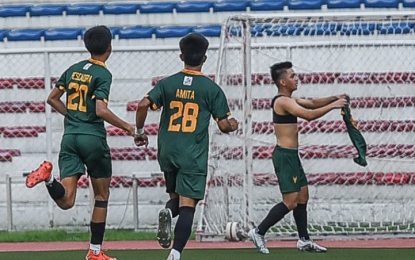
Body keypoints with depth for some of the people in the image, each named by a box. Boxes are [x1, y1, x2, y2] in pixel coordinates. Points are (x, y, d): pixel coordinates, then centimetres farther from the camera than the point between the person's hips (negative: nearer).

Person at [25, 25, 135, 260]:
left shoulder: (74, 70, 11)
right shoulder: (103, 74, -9)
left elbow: (52, 98, 18)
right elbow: (101, 110, -20)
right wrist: (126, 126, -8)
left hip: (70, 136, 5)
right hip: (93, 138, -5)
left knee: (66, 201, -2)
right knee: (102, 195, 12)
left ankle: (48, 176, -31)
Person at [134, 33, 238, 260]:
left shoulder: (167, 83, 3)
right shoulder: (211, 89, -2)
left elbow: (144, 105, -8)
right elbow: (223, 125, -2)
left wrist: (139, 131, 8)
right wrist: (233, 125, 22)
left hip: (167, 152, 3)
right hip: (194, 156, -3)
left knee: (175, 197, 21)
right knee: (187, 206, -4)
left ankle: (168, 212, -14)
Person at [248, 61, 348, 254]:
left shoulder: (289, 100, 14)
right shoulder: (283, 101, -18)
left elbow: (312, 103, 19)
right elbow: (309, 115, -26)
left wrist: (333, 99, 5)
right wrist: (333, 106, -18)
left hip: (291, 155, 11)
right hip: (284, 156, -11)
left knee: (303, 196, 14)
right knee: (290, 202, -11)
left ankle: (304, 240, 20)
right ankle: (259, 232, -3)